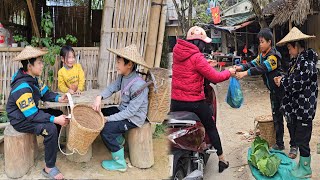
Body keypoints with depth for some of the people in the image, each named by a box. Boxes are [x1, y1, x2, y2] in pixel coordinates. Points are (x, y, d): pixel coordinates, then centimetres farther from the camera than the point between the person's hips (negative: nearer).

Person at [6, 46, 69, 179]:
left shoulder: (33, 78, -1)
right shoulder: (22, 88, -31)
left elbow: (45, 93, 8)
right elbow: (33, 115, -31)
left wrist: (58, 98, -11)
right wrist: (55, 119, -30)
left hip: (31, 113, 10)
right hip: (21, 120, -10)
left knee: (58, 114, 10)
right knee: (50, 128, -27)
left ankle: (54, 145, 29)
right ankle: (49, 168, -14)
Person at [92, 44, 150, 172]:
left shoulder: (138, 85, -31)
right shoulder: (123, 76, -4)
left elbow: (131, 111, -29)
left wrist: (109, 119, -25)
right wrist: (99, 97, -23)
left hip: (133, 118, -9)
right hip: (124, 110, 9)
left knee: (105, 128, -20)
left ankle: (120, 162, -3)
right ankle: (119, 139, 32)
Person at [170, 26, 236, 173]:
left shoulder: (177, 53, 3)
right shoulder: (197, 57, -17)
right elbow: (215, 77, -16)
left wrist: (206, 63, 17)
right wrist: (229, 72, 1)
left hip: (176, 101, 5)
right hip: (194, 103, -5)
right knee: (211, 128, 14)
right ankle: (221, 160, 24)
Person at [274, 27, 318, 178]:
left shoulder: (306, 63, -21)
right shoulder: (298, 60, 10)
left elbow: (296, 85, -24)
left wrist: (282, 82, -7)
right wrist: (283, 79, 0)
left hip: (303, 110, -10)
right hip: (296, 109, 10)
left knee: (302, 139, 3)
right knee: (297, 137, 18)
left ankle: (305, 169, 19)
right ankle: (302, 164, 33)